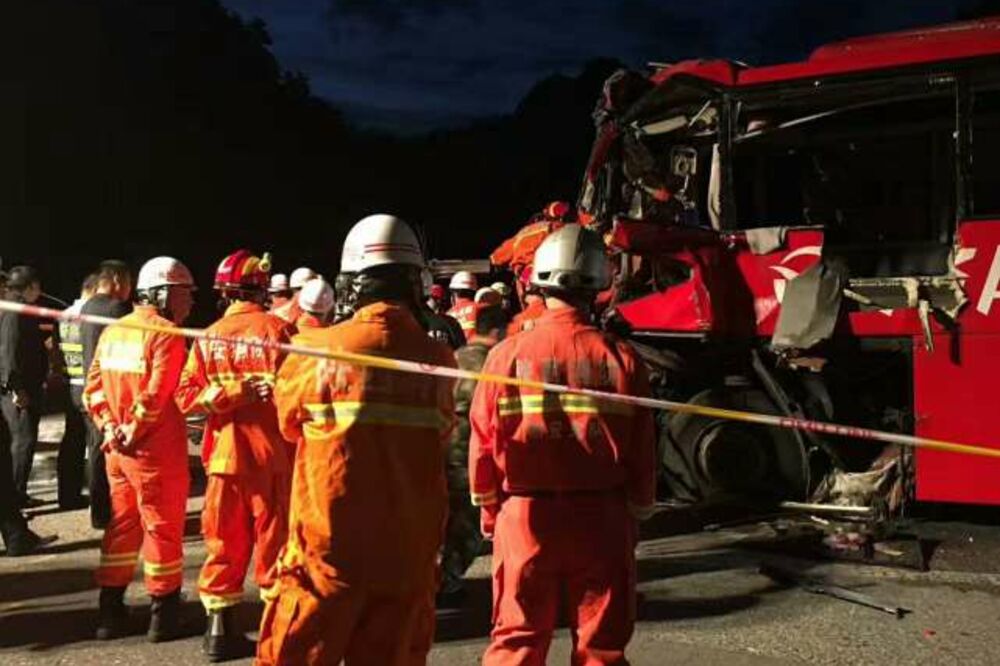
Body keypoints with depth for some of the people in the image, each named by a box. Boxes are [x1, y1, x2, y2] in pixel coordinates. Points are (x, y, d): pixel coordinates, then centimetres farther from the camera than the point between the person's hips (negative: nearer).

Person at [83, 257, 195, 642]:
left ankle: (111, 611, 24)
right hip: (156, 450, -7)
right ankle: (164, 614, 15)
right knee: (163, 527, 5)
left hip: (118, 450, 7)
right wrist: (132, 434, -11)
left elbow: (93, 388, 7)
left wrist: (110, 429, 0)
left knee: (121, 526, 17)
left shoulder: (112, 331, 11)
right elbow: (156, 396, -22)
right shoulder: (166, 334, -14)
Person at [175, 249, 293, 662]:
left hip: (224, 455, 3)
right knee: (274, 539, 7)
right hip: (272, 454, -3)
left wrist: (232, 393, -8)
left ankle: (219, 629, 19)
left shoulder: (208, 337, 1)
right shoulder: (278, 330, -9)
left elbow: (186, 397, -5)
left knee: (224, 542, 13)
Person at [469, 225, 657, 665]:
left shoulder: (508, 354, -8)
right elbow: (642, 450, -5)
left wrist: (487, 508, 12)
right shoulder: (620, 359, -8)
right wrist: (638, 513, 10)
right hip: (601, 517, 0)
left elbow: (484, 440, -3)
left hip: (525, 515, 0)